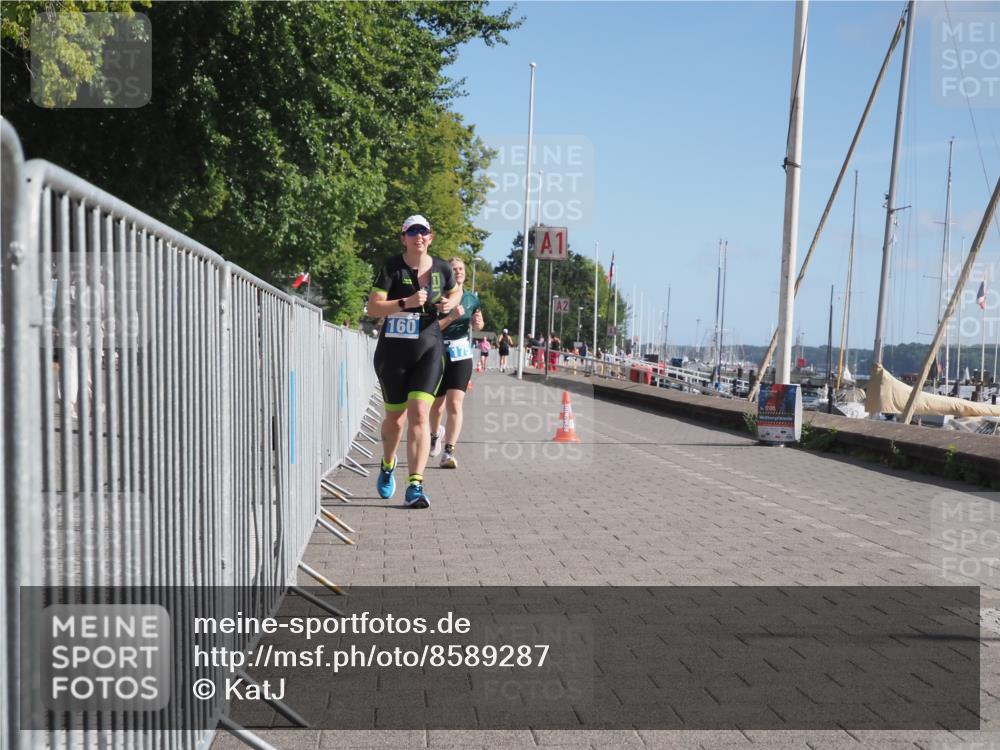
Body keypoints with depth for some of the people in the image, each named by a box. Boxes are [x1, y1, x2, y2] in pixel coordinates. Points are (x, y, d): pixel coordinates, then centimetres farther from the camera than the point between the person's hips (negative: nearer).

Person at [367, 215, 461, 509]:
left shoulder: (442, 269, 3)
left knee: (419, 415, -13)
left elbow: (456, 291, 24)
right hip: (393, 352, -1)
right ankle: (388, 465, 41)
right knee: (395, 418, 10)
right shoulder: (392, 268, -7)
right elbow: (373, 308, -13)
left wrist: (450, 303, 2)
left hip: (428, 351, 1)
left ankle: (415, 486, -12)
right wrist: (406, 302, -24)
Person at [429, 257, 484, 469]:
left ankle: (449, 453, -12)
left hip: (462, 357, 1)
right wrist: (451, 317, -26)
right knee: (436, 405, 13)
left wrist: (478, 323, -2)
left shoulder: (472, 299, 6)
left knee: (455, 404, -13)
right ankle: (435, 434, 46)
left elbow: (477, 326, 21)